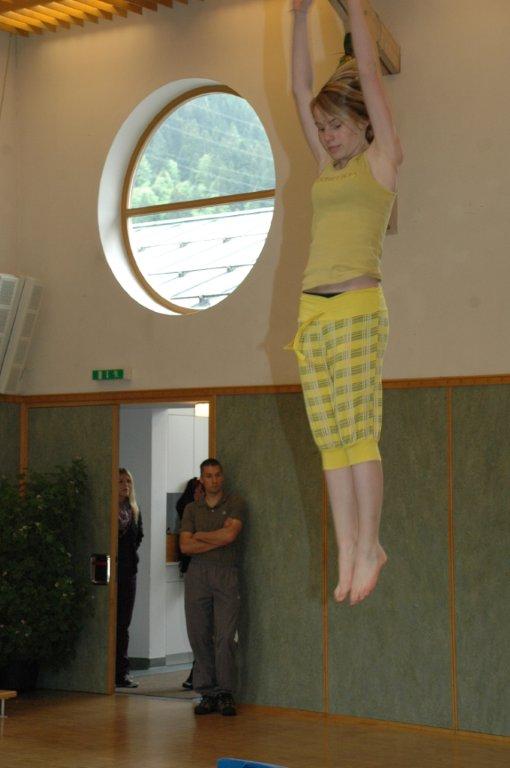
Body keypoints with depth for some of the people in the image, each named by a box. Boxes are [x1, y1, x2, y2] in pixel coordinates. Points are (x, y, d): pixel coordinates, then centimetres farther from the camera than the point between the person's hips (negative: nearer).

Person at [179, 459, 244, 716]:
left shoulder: (235, 503, 5)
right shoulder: (192, 509, 13)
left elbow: (230, 534, -11)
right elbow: (185, 546, 2)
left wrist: (200, 535, 1)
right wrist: (218, 539, -6)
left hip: (226, 573, -3)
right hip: (197, 574, 3)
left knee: (225, 637, -8)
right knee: (199, 635, 0)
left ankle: (225, 694, -2)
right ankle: (207, 694, 6)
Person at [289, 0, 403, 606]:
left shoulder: (382, 159, 6)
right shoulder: (327, 167, 21)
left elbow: (369, 74, 3)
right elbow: (300, 91, 20)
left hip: (358, 308, -6)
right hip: (312, 311, 6)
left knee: (358, 434, -9)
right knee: (330, 442, 2)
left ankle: (369, 547, 1)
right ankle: (348, 555, 4)